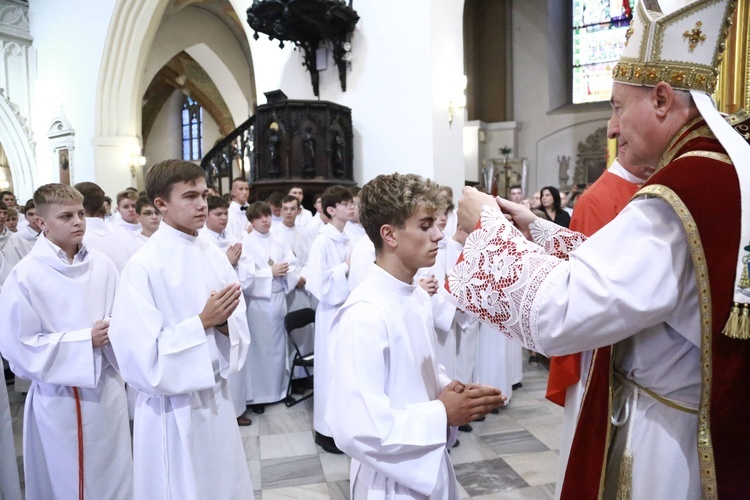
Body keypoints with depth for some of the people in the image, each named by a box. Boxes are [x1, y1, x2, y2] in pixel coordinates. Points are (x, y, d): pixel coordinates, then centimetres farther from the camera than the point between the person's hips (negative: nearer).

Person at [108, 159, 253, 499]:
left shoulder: (215, 257, 1)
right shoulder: (144, 266, -16)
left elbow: (240, 330, 4)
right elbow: (141, 356, -18)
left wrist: (224, 323, -17)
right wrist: (202, 322, -21)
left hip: (217, 398, 6)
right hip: (173, 409, -5)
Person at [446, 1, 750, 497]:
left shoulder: (684, 193, -28)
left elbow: (553, 313, -29)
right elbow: (619, 268, 11)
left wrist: (489, 226, -15)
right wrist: (533, 227, 5)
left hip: (669, 442, -9)